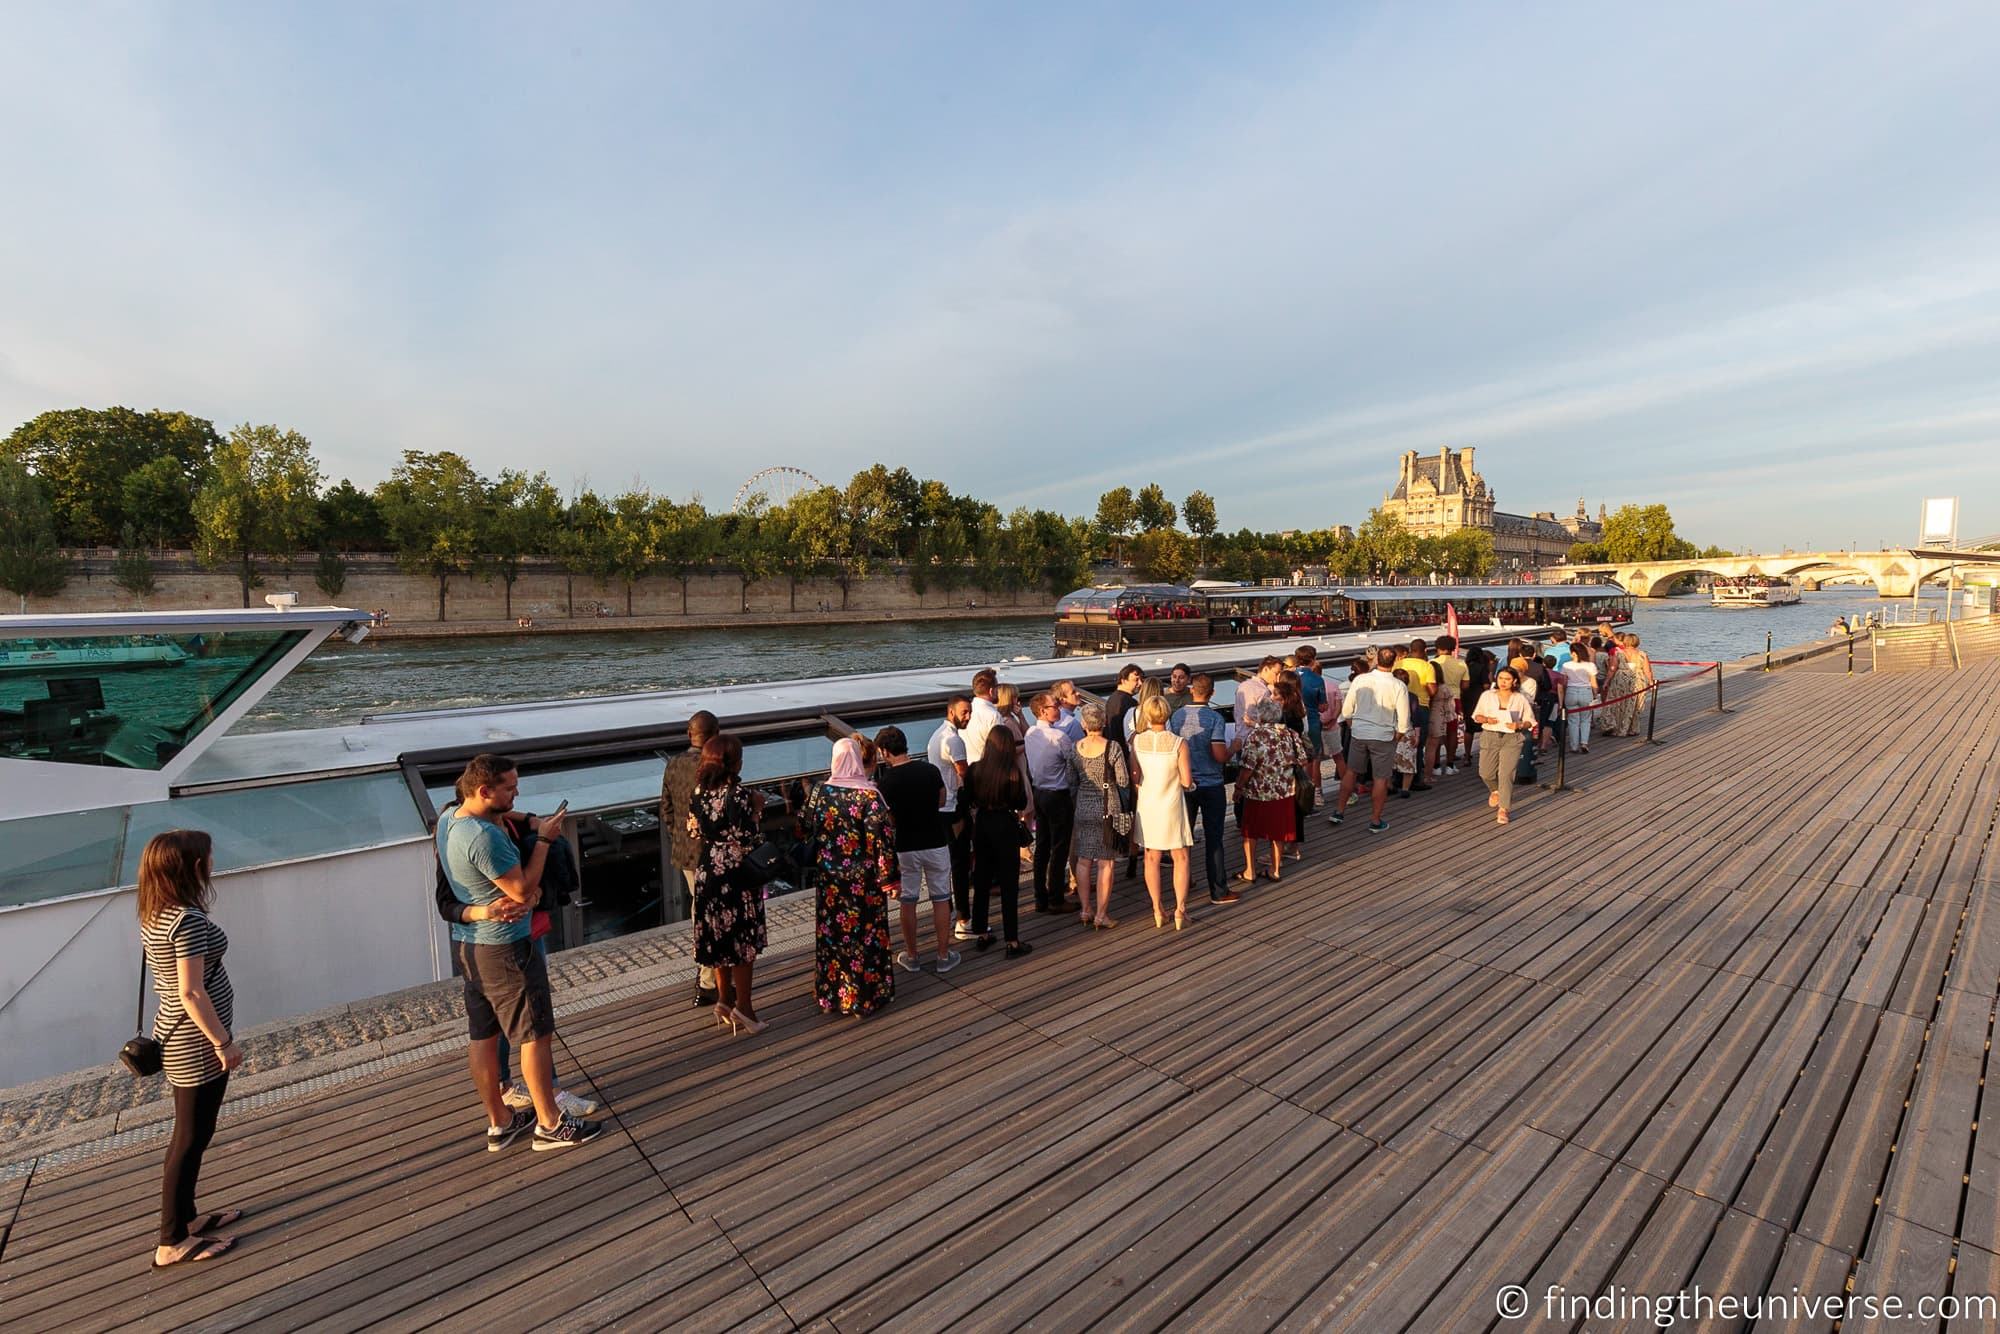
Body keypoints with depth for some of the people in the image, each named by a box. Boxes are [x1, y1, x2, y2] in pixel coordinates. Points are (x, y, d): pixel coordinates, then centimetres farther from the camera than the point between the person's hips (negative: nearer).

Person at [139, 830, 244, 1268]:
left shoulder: (155, 915, 3)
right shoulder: (187, 920, -26)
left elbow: (175, 983, 12)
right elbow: (191, 993, -25)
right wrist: (224, 1042, -16)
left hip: (180, 1038, 9)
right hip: (196, 1044, -9)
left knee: (191, 1134, 21)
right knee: (191, 1139, 5)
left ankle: (185, 1217, 35)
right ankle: (173, 1242, 18)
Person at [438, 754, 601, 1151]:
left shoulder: (447, 819, 2)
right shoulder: (484, 836, -28)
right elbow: (523, 890, -21)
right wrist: (543, 838, -15)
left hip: (466, 942, 9)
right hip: (503, 948, -9)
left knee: (482, 1034, 16)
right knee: (536, 1034, 4)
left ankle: (499, 1122, 30)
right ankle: (550, 1124, 16)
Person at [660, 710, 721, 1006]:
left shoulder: (673, 765, -2)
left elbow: (665, 811, 7)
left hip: (683, 851, 7)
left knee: (699, 906, 24)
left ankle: (704, 965, 42)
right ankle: (707, 985, 14)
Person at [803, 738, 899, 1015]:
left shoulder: (820, 791, -6)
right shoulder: (869, 795, -16)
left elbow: (805, 827, 7)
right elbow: (883, 838, -17)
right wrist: (891, 877, -11)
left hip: (829, 877, 4)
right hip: (863, 879, -3)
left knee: (831, 932, 16)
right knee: (865, 934, 8)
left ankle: (831, 992, 29)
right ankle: (868, 994, 18)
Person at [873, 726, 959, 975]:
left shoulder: (885, 782, -14)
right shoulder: (931, 771, -8)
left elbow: (887, 819, -7)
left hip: (905, 848, -1)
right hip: (935, 844, 2)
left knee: (907, 902, 13)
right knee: (941, 900, 12)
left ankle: (912, 956, 25)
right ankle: (944, 956, 19)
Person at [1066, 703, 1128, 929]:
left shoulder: (1076, 748, -3)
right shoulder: (1113, 748, -13)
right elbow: (1124, 781, -10)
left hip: (1083, 808, 4)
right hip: (1106, 809, -3)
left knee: (1083, 861, 14)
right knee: (1105, 863, 3)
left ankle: (1085, 909, 21)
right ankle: (1101, 915, 7)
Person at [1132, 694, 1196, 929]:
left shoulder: (1137, 741, -8)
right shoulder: (1178, 744, -14)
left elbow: (1134, 778, -7)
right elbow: (1186, 781, -13)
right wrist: (1187, 782, 9)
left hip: (1147, 806, 2)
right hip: (1171, 806, -2)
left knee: (1152, 858, 14)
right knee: (1181, 859, 12)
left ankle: (1158, 910, 21)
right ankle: (1180, 910, 9)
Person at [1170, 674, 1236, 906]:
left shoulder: (1176, 716, -3)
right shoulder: (1215, 718, -13)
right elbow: (1220, 755, -19)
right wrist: (1233, 749, 2)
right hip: (1212, 785, -3)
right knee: (1213, 839, 5)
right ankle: (1218, 891, 12)